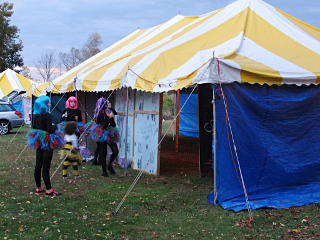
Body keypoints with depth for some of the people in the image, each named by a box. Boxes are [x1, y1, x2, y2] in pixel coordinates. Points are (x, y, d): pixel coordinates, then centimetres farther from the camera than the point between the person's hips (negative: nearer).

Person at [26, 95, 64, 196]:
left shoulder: (36, 115, 6)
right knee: (46, 166, -5)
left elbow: (33, 127, 14)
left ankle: (38, 188, 21)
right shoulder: (46, 115, -17)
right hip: (47, 143, -7)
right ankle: (49, 190, 0)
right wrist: (54, 126, -2)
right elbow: (50, 129, -21)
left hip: (39, 142, 7)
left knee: (38, 165, 11)